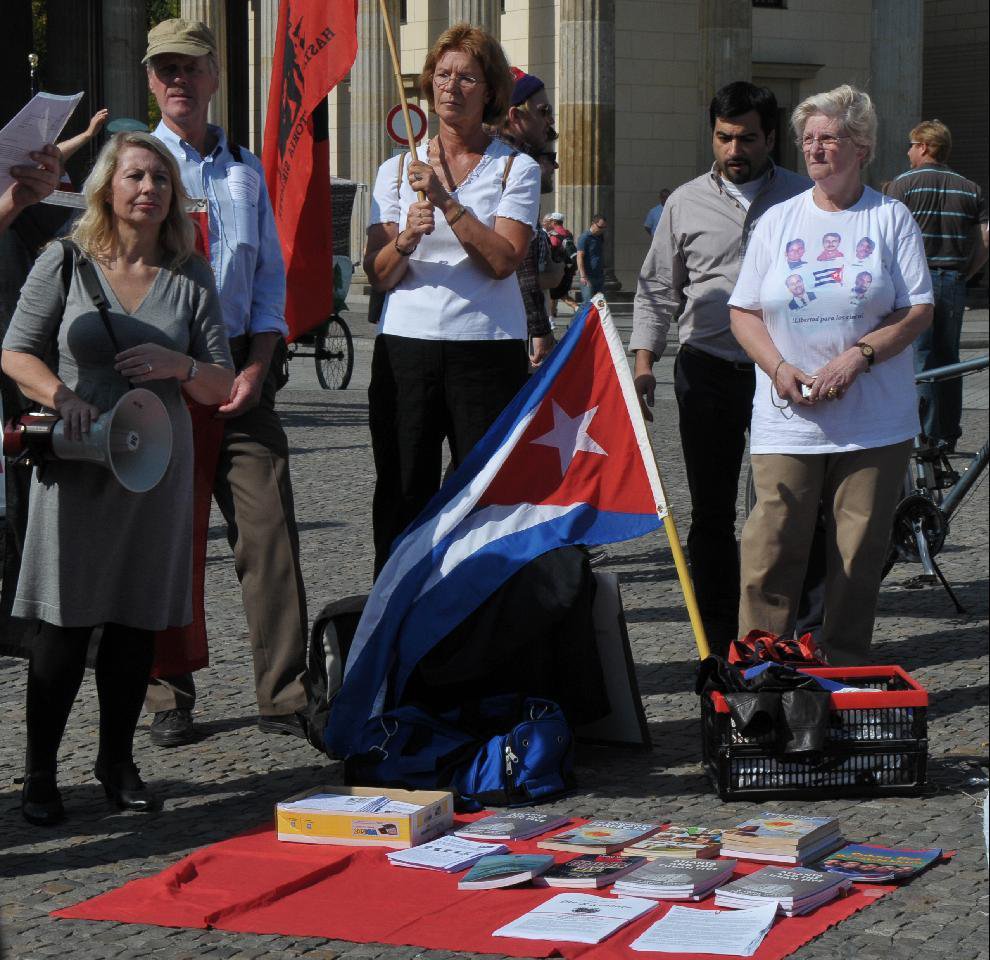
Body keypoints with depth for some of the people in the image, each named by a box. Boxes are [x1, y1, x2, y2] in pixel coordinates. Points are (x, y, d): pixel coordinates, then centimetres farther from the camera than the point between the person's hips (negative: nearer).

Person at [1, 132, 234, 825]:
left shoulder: (191, 276, 6)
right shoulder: (66, 262, 1)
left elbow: (220, 387, 8)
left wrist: (178, 366, -14)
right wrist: (63, 395, -16)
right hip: (76, 459, -2)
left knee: (138, 623, 7)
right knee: (65, 621, -2)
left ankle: (118, 762, 22)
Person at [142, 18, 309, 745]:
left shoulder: (247, 171, 16)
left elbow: (270, 278, 16)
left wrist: (256, 368, 1)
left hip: (240, 366, 3)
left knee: (270, 528, -4)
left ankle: (284, 694, 1)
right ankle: (170, 700, 8)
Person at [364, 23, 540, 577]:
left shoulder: (516, 169, 6)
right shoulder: (398, 170, 13)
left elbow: (503, 259, -8)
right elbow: (378, 275, 5)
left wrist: (446, 200, -13)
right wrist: (405, 239, -15)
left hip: (488, 349, -2)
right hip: (406, 348, 2)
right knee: (402, 496, 1)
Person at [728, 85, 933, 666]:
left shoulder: (892, 219, 5)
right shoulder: (778, 220, 11)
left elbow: (919, 311, 0)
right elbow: (745, 311, 10)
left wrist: (857, 357, -14)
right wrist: (779, 368, -8)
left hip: (875, 422, -1)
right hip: (788, 421, 1)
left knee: (861, 553, 2)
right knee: (772, 548, -7)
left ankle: (847, 673, 13)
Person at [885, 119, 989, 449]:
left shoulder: (903, 184, -4)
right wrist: (962, 276, 15)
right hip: (954, 282, 4)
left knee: (919, 358, -2)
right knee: (948, 359, 12)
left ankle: (925, 435, -6)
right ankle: (949, 433, 15)